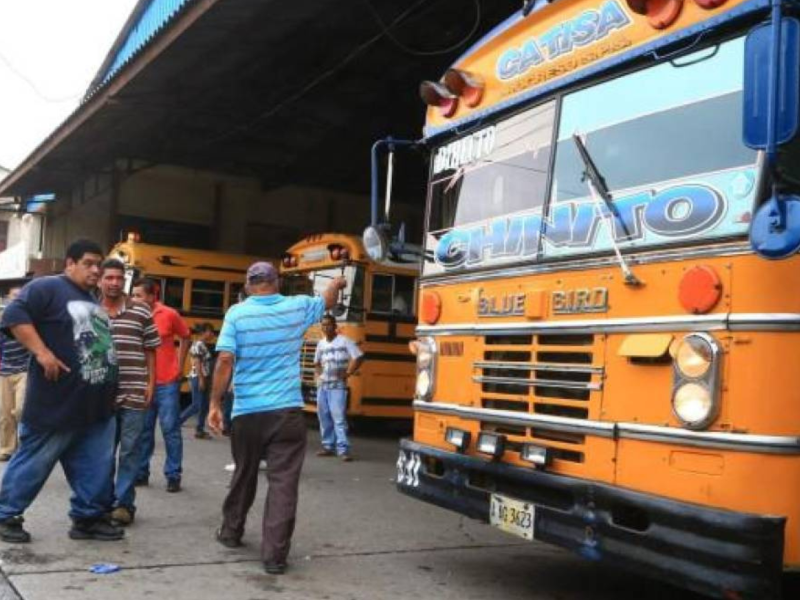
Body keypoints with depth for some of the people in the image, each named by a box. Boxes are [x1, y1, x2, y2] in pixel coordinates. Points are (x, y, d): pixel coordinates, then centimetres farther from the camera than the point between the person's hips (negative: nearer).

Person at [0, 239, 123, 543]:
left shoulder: (93, 300, 20)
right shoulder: (47, 288, -6)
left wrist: (111, 386, 22)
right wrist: (42, 353, -24)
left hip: (97, 404, 8)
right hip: (57, 402, -8)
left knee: (96, 466, 7)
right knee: (34, 461, 4)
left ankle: (89, 517, 17)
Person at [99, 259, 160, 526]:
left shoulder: (141, 311, 3)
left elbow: (150, 351, 7)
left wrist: (150, 383, 1)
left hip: (133, 392, -1)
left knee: (130, 450, 1)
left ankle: (124, 503, 9)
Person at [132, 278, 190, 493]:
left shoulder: (169, 315, -7)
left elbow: (185, 338, 7)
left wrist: (179, 365, 3)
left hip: (167, 382, -3)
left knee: (170, 430, 1)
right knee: (143, 430, 11)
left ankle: (173, 476, 8)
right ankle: (141, 472, 22)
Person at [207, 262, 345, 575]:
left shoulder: (237, 313, -3)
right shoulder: (297, 307, 2)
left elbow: (225, 361, -11)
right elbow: (327, 301, 23)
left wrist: (215, 404, -6)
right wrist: (336, 284, 44)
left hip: (247, 412, 1)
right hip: (287, 411, -1)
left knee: (244, 475, 20)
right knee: (283, 481, 0)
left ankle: (231, 531, 37)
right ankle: (274, 554, -3)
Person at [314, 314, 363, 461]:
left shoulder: (344, 341, -7)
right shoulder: (321, 343, 12)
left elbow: (359, 357, -10)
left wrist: (348, 373, -12)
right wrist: (319, 374, 9)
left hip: (337, 385, -6)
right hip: (322, 385, 7)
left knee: (338, 417, -12)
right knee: (324, 417, 8)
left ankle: (343, 449, -13)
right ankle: (328, 446, 18)